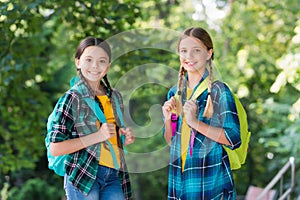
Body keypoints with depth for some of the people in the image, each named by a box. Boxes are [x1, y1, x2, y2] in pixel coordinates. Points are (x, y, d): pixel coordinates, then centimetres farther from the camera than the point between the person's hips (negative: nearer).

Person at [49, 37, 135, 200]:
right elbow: (55, 148, -13)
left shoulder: (115, 96, 11)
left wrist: (125, 139, 3)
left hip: (114, 175, 6)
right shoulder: (72, 98, -7)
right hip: (84, 174, -5)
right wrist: (97, 136, -18)